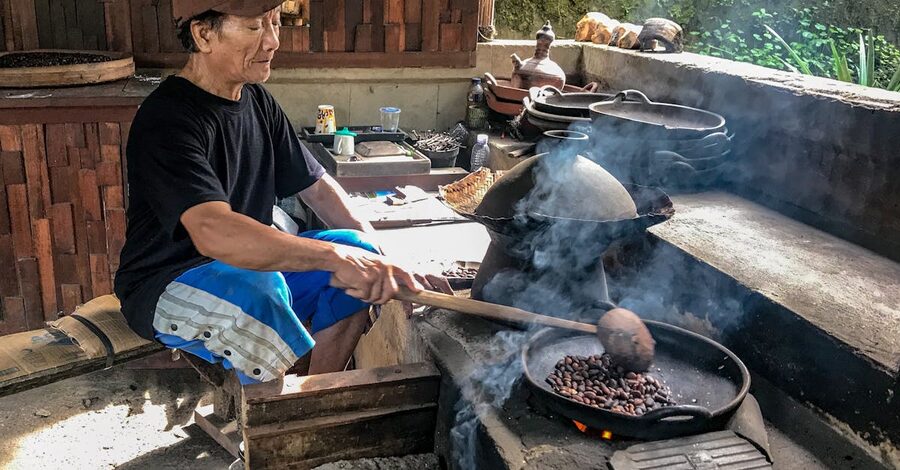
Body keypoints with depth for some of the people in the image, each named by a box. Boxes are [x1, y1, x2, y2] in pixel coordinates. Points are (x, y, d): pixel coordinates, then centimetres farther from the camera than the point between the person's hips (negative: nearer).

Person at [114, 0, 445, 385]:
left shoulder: (258, 101, 5)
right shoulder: (166, 120, -21)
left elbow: (317, 187, 8)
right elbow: (213, 232, -37)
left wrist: (383, 263, -6)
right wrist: (335, 256, -43)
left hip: (250, 264, 8)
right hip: (166, 286, -8)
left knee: (359, 252, -8)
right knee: (255, 289, -38)